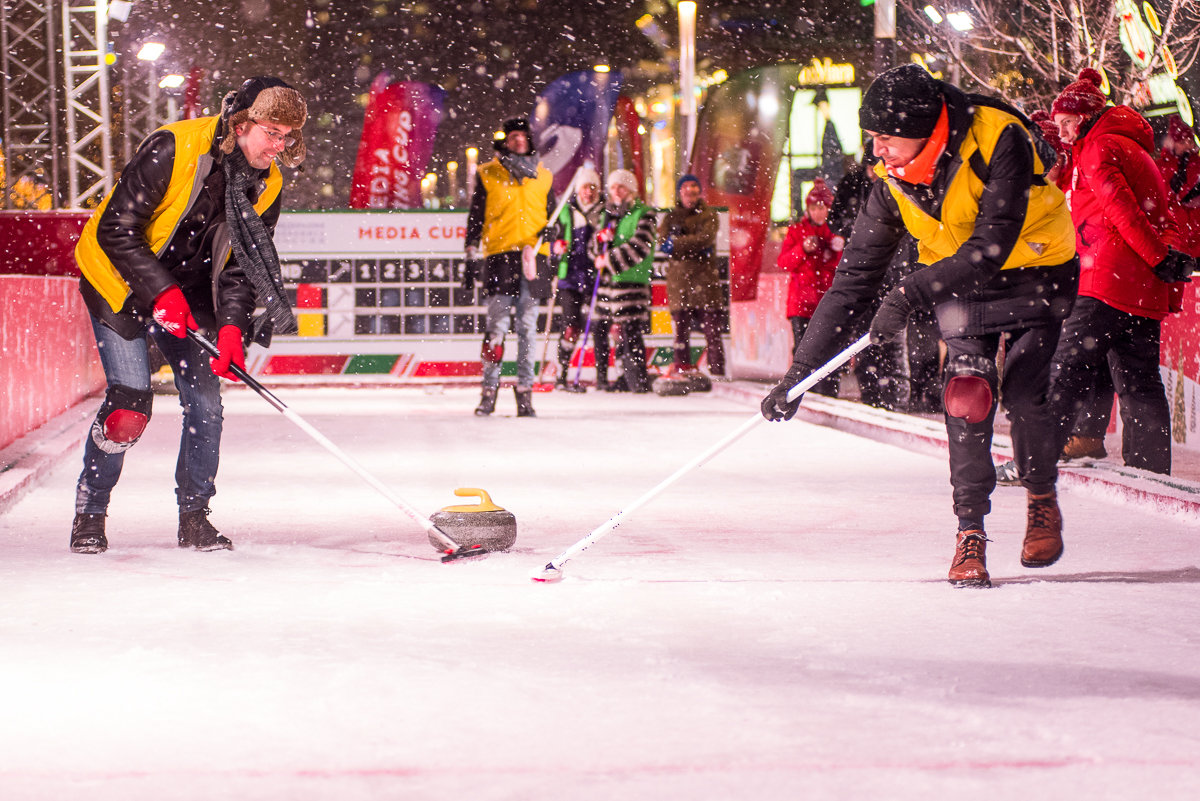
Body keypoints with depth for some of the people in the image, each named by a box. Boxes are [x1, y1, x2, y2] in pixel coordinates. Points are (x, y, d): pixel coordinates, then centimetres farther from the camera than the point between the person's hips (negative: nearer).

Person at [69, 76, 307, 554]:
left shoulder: (265, 185, -7)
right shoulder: (172, 150, -26)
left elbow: (242, 263, -5)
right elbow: (116, 229, -24)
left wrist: (232, 328, -21)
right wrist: (161, 292, -28)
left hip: (188, 294, 6)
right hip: (121, 284, -5)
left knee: (205, 401, -5)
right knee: (129, 404, -14)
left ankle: (194, 518, 11)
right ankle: (89, 515, 3)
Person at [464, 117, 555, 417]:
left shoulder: (542, 177, 17)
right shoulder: (488, 175, 10)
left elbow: (553, 222, 20)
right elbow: (475, 219, 9)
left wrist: (556, 262, 11)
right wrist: (471, 260, 3)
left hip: (533, 259, 2)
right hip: (499, 258, -2)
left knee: (527, 328, 0)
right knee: (497, 326, -8)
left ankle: (525, 392, 3)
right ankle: (489, 390, -2)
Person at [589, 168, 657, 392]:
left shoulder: (644, 215, -1)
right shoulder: (608, 215, 20)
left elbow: (639, 247, -13)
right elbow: (593, 249, 19)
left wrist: (610, 261, -14)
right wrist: (601, 239, -4)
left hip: (631, 281, -7)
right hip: (607, 281, 7)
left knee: (630, 331, -13)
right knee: (601, 328, 6)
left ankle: (639, 380, -10)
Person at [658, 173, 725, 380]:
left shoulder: (708, 216, 10)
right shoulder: (671, 218, 15)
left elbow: (705, 238, -9)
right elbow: (663, 242, -2)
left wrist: (676, 243, -10)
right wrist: (693, 246, -11)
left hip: (704, 279, -2)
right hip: (678, 280, 2)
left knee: (712, 330, -6)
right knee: (681, 330, 1)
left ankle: (718, 372, -6)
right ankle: (682, 369, 5)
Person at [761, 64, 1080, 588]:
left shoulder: (998, 141, -29)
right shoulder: (891, 181, -14)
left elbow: (991, 246, -34)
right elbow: (855, 279, -9)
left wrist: (911, 293, -42)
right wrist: (801, 372, -13)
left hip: (1035, 265, -3)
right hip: (957, 280, 3)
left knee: (1023, 391, -15)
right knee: (966, 390, -17)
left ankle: (1043, 500, 12)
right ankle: (970, 529, -9)